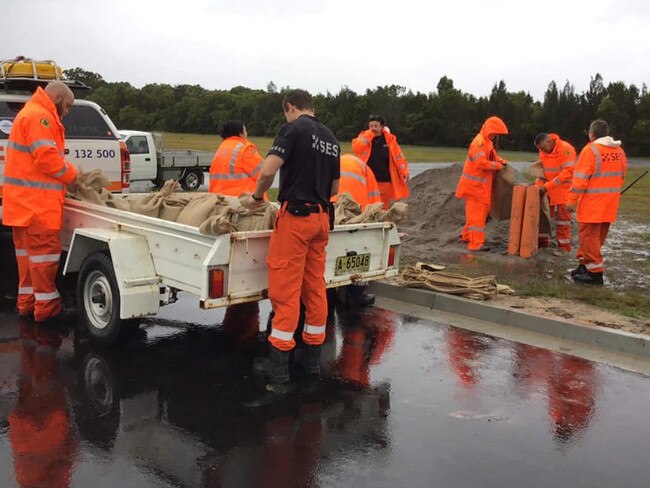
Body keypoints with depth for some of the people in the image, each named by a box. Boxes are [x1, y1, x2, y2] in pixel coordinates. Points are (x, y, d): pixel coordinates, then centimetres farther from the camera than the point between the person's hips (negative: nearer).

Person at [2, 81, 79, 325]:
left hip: (25, 201, 11)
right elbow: (47, 158, -20)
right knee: (44, 251, -6)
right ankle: (46, 309, -1)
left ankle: (27, 304, 21)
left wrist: (67, 173, 9)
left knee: (28, 251, 14)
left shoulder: (30, 113, 23)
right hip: (37, 202, -11)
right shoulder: (40, 117, -12)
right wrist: (71, 174, -5)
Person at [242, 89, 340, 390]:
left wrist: (257, 197, 0)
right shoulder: (331, 138, 15)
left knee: (285, 290, -4)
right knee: (315, 287, 13)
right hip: (321, 218, 7)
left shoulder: (293, 129, -7)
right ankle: (312, 359, 22)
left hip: (295, 217, -7)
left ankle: (278, 370, 1)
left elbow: (267, 173, -18)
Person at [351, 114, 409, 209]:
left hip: (385, 181, 1)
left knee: (384, 207, 9)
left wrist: (404, 172, -1)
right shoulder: (365, 137, 2)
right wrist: (369, 134, -15)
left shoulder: (389, 139, 1)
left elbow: (398, 157, 5)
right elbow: (356, 148, -17)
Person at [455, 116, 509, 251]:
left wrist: (502, 161, 5)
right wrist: (498, 166, -18)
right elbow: (481, 163, -27)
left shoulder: (488, 142, 14)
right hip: (474, 184, -10)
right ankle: (476, 243, -7)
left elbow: (493, 155, 25)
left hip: (482, 185, 10)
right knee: (477, 213, -8)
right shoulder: (479, 142, -18)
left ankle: (466, 235, 28)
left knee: (482, 210, 17)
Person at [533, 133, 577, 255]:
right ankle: (543, 241, 21)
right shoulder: (543, 151, 1)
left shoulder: (566, 149, -21)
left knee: (563, 216, -2)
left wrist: (548, 185, -28)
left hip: (564, 187, -6)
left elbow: (567, 172, -25)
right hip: (548, 188, 6)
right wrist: (538, 185, -4)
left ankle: (564, 246, 6)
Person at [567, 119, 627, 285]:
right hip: (610, 204, 8)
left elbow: (580, 178, -15)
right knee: (598, 236, 15)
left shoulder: (590, 150, -12)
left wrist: (572, 200, -10)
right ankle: (585, 265, 24)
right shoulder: (620, 151, 9)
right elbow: (621, 177, 16)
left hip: (592, 204, -7)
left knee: (589, 237, -2)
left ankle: (595, 272, -2)